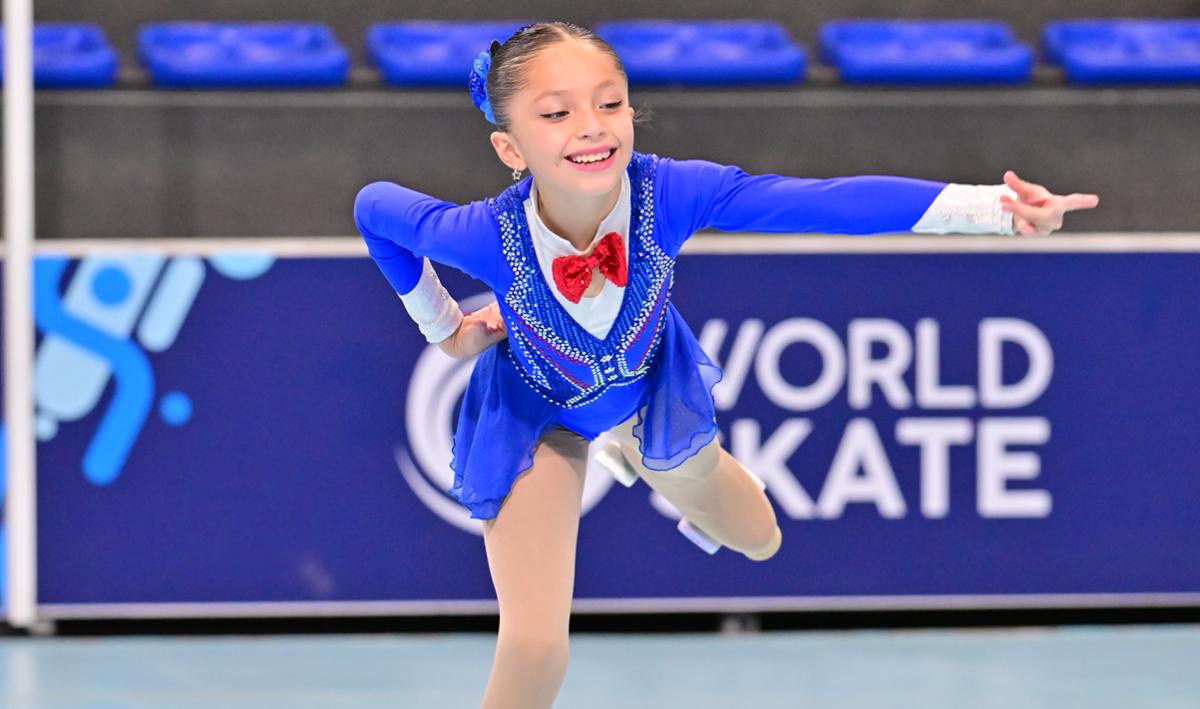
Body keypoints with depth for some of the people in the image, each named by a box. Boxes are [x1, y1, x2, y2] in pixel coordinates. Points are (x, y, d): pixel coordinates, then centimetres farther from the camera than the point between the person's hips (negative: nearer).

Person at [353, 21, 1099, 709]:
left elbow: (828, 202, -50)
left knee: (755, 539, 29)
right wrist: (444, 326, -7)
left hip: (648, 383, 3)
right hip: (536, 413, -3)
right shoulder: (486, 235, -41)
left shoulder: (671, 193, -40)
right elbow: (375, 207, -20)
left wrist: (995, 206, -61)